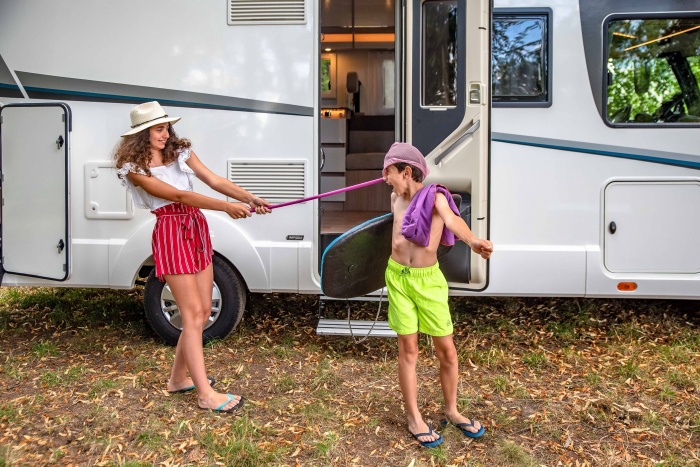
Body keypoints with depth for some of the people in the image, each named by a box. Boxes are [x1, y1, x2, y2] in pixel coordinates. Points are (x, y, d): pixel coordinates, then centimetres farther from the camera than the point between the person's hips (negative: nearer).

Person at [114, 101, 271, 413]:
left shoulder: (180, 151, 9)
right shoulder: (134, 168, -9)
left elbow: (215, 181, -2)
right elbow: (178, 195, -18)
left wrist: (249, 198, -17)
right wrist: (225, 207, -24)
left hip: (197, 229, 7)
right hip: (171, 234, -7)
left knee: (203, 311, 10)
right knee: (193, 313, -8)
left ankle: (179, 378, 27)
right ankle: (206, 395, -1)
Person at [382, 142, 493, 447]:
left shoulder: (435, 197, -12)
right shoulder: (396, 199, 4)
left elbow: (452, 219, -36)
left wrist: (472, 241, -55)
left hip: (428, 279, -3)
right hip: (397, 277, 3)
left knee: (446, 348, 4)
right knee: (408, 348, 5)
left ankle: (451, 411, 25)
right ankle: (414, 419, 14)